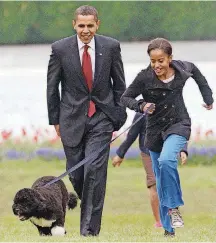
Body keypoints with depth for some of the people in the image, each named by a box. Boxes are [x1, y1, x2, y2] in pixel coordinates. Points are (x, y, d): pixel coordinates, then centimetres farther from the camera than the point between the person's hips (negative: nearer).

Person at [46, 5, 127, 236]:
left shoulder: (111, 47, -2)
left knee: (95, 170, -12)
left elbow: (119, 85, 6)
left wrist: (119, 118, 5)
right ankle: (89, 207, 31)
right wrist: (55, 120, 4)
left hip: (101, 118, -1)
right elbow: (52, 87, 5)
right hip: (72, 119, 1)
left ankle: (90, 228, -9)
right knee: (75, 173, 4)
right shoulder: (60, 49, -3)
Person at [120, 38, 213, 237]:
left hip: (178, 125, -2)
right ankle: (168, 228, 17)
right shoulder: (145, 78, -16)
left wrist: (208, 98, 19)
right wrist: (141, 106, -26)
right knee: (161, 180, 7)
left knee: (166, 160, -31)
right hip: (155, 129, 2)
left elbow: (196, 72, 13)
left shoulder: (183, 69, -11)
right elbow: (125, 98, -7)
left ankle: (174, 206, -17)